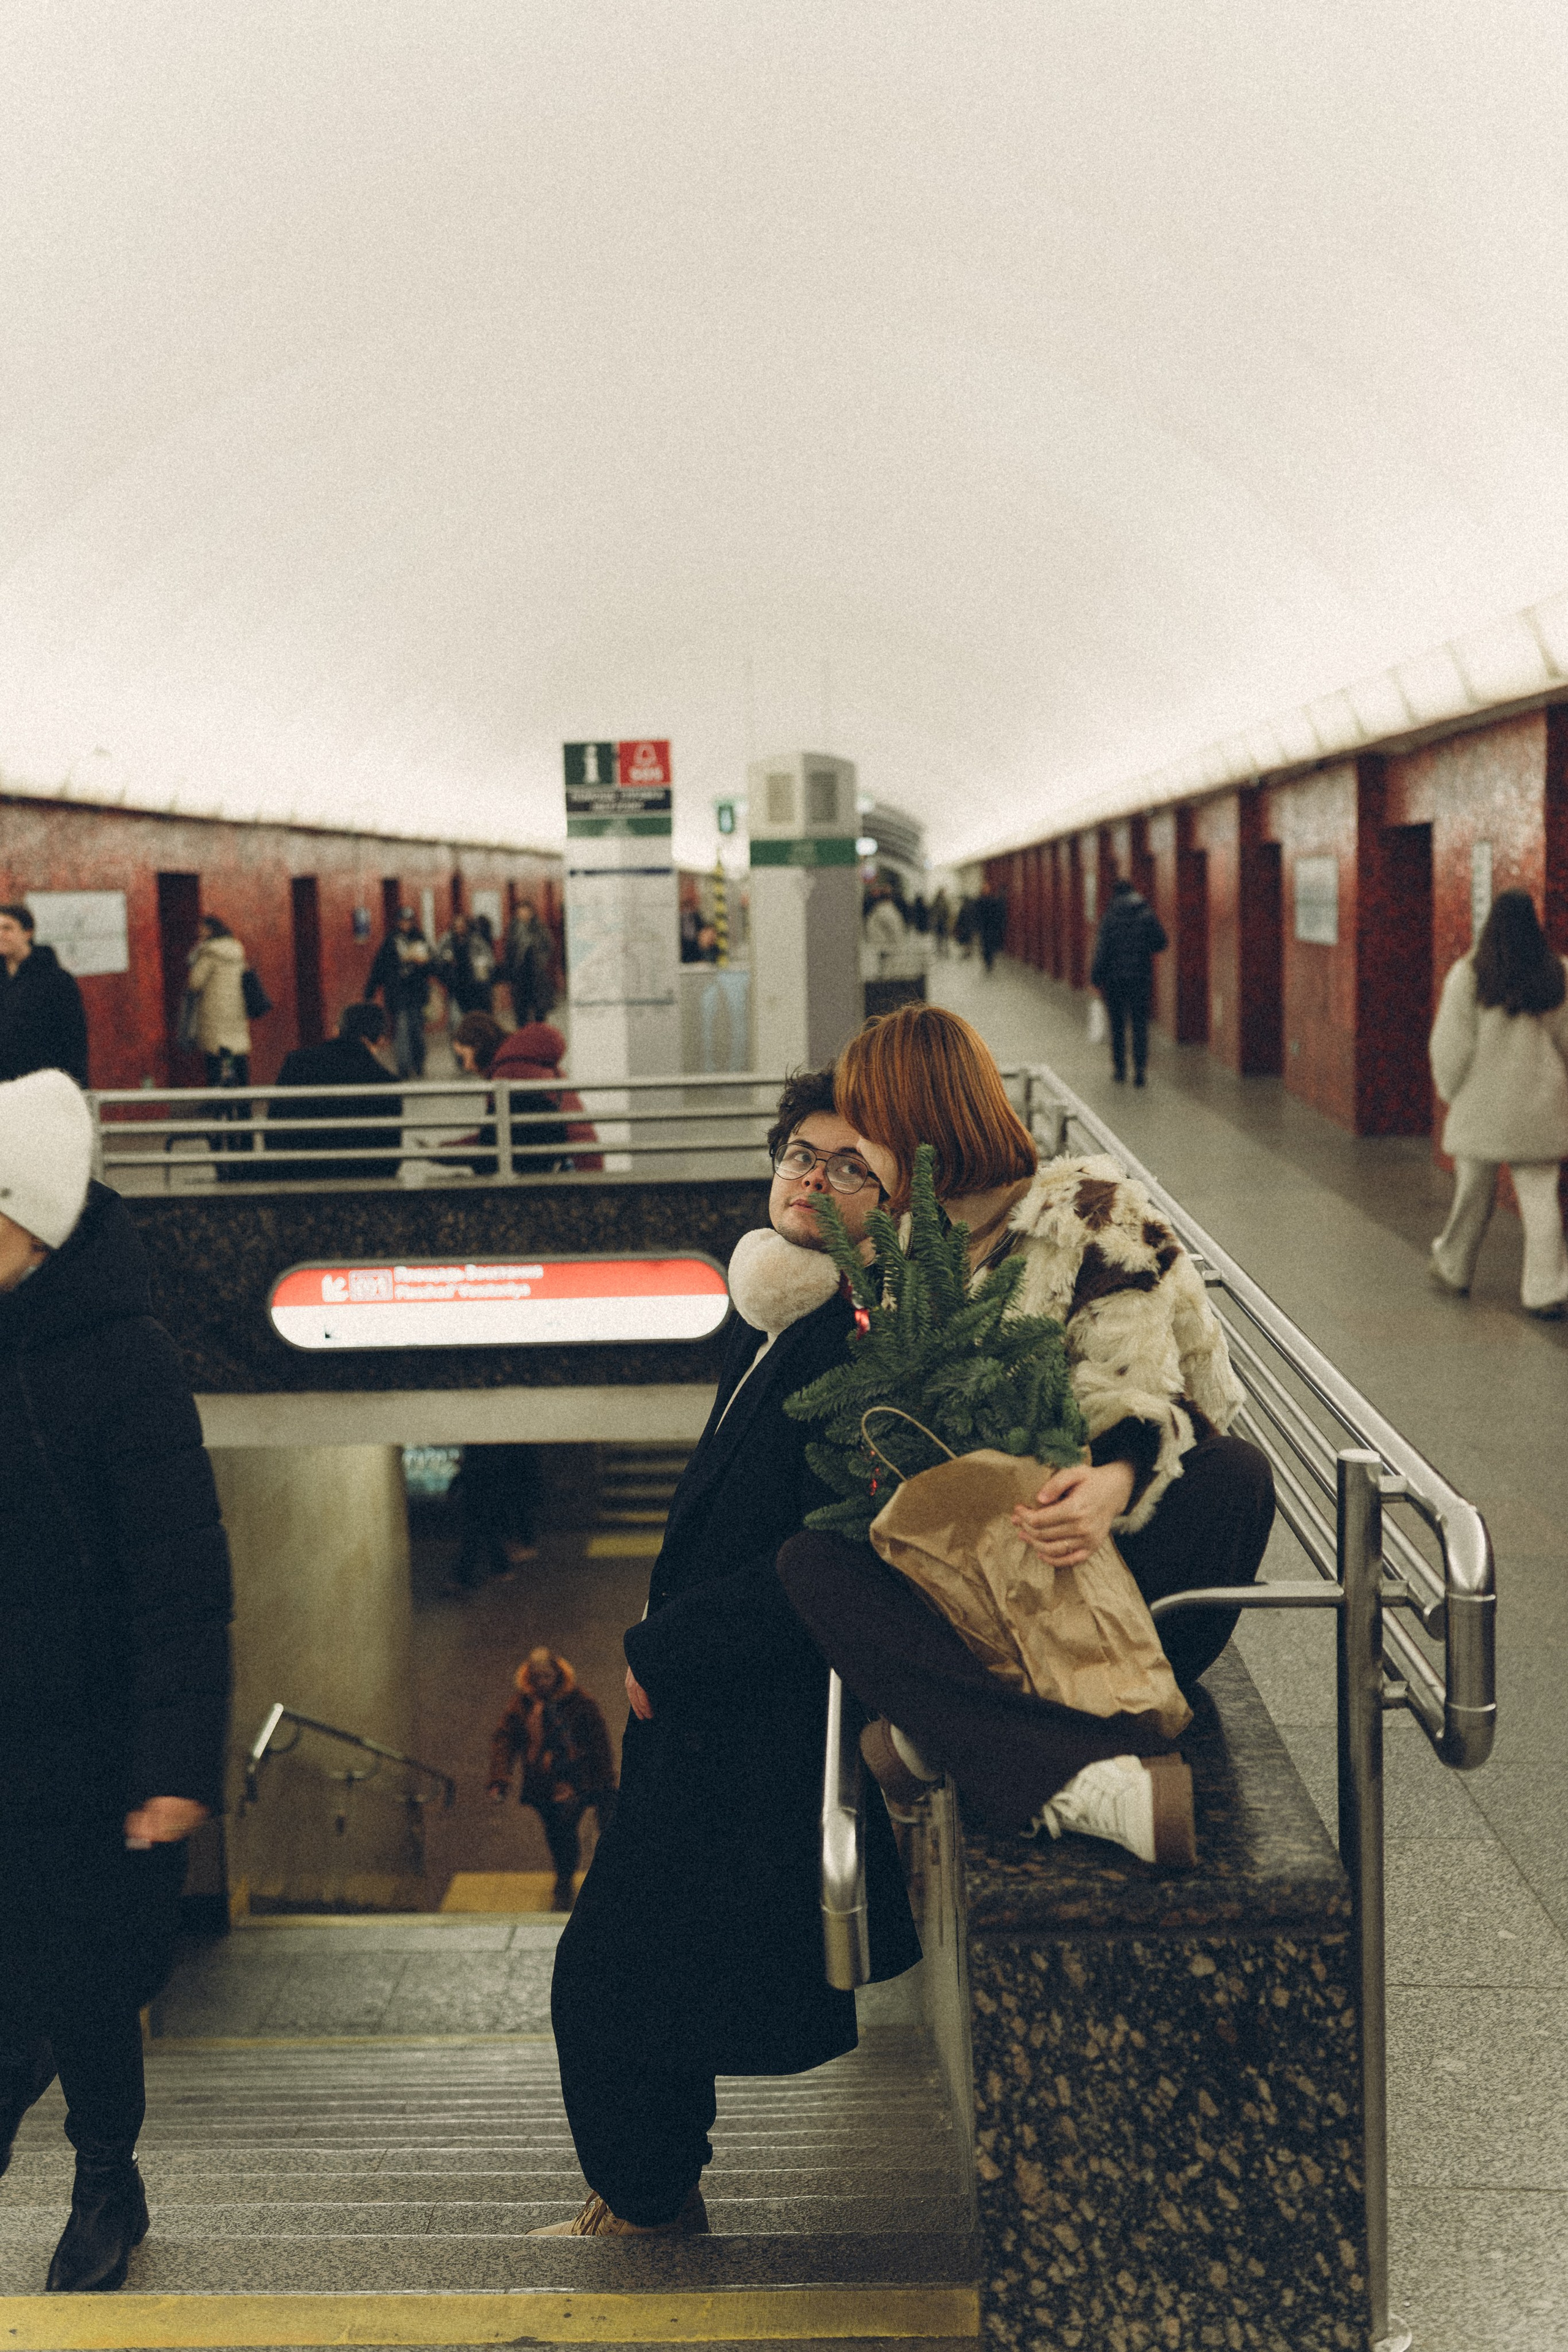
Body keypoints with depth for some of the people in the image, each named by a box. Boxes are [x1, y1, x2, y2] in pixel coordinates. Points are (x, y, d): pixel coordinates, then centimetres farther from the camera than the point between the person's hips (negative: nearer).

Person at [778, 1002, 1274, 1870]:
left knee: (1232, 1473, -34)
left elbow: (1137, 1398, -11)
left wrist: (1116, 1481, -33)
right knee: (810, 1562, -27)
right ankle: (1081, 1783, -46)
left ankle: (958, 1739, -35)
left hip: (1108, 1551, -3)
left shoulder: (1092, 1208, 0)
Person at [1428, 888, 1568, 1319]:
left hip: (1483, 1103, -2)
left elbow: (1452, 1044, -9)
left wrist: (1451, 1090, 6)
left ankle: (1453, 1270, 31)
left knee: (1474, 1192, 13)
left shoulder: (1469, 976, -12)